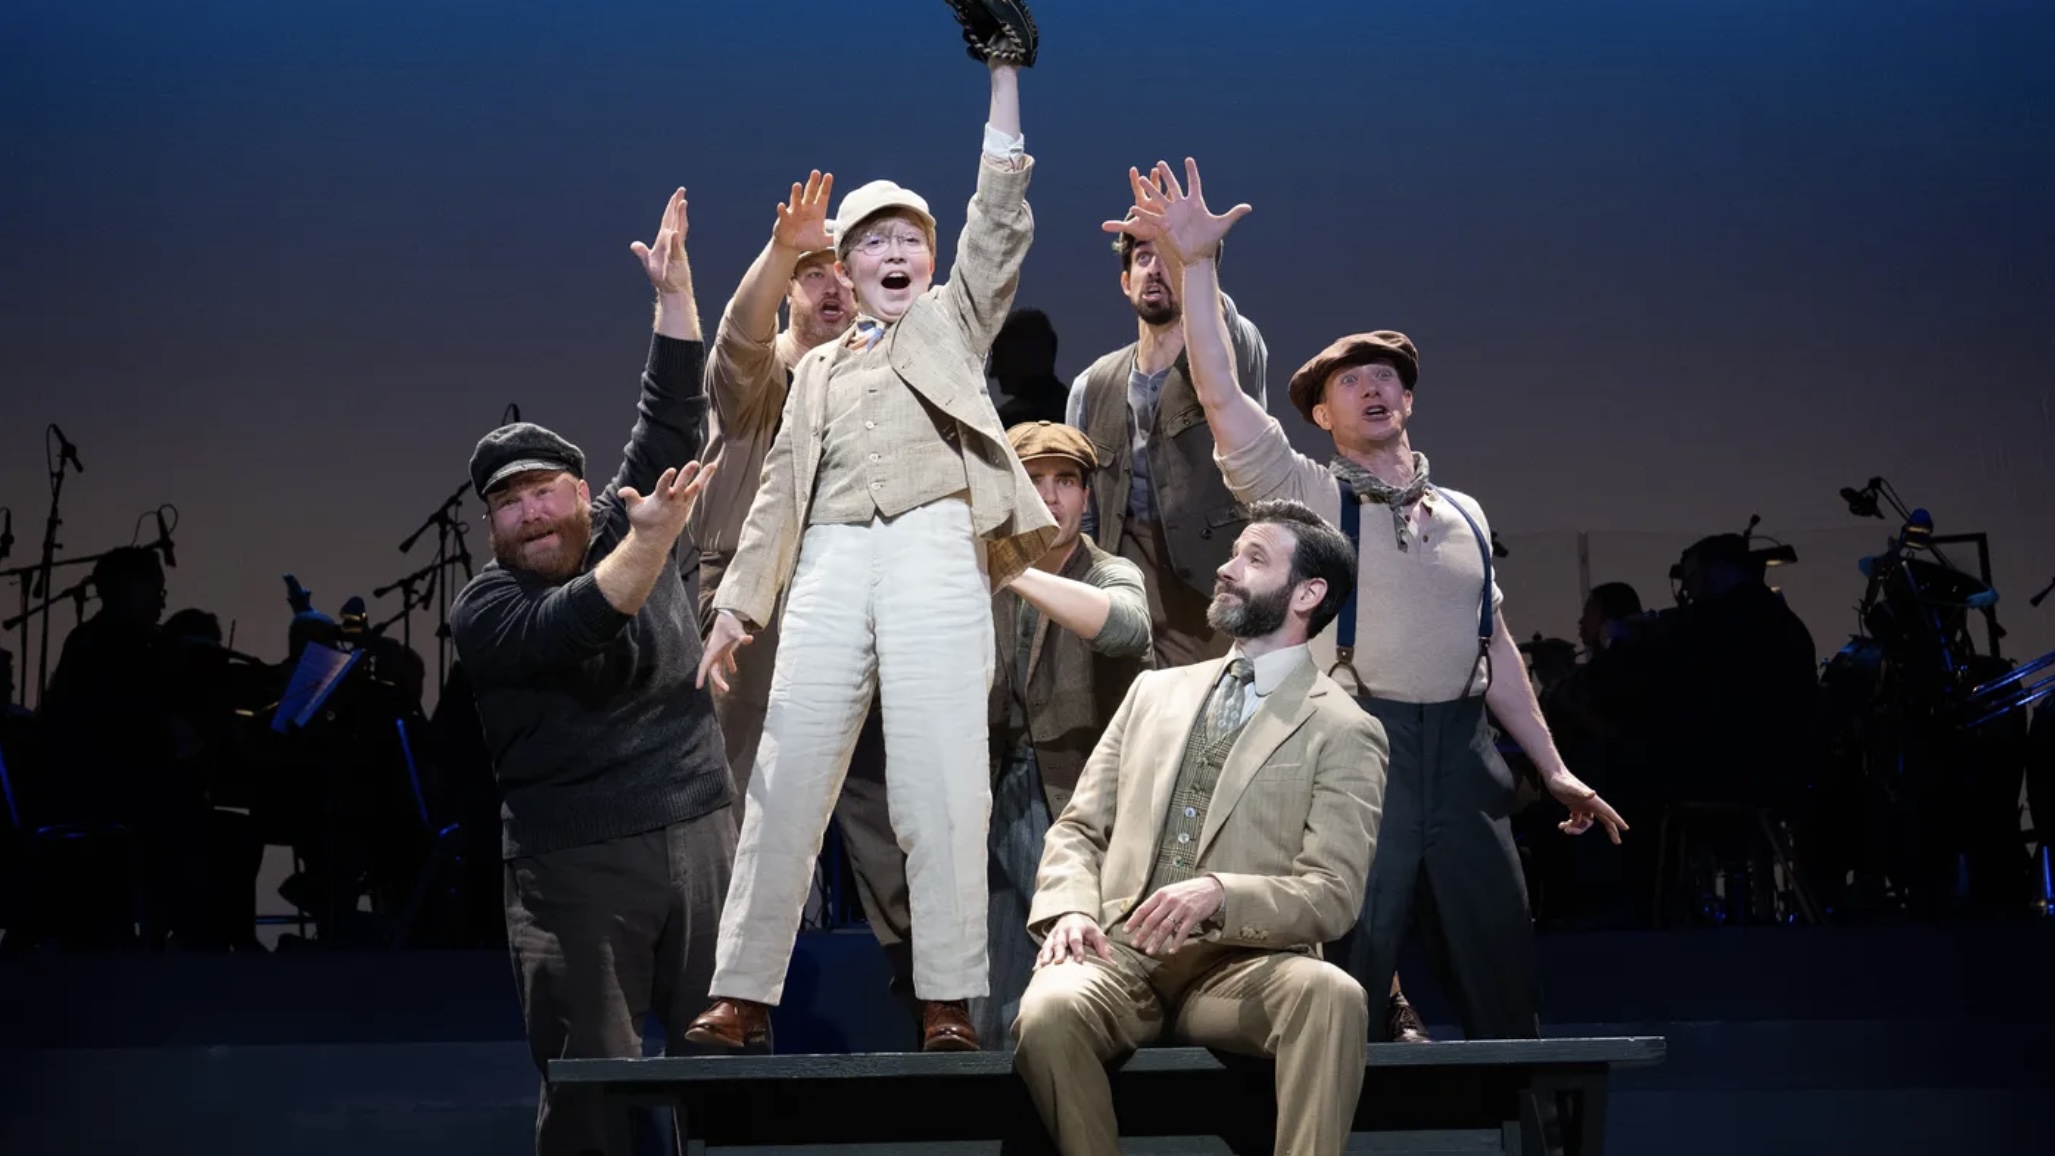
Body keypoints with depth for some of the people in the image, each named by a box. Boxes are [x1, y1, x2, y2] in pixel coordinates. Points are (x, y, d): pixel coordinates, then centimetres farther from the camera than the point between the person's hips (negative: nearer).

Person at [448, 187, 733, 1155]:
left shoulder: (624, 523, 12)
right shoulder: (484, 610, -2)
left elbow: (675, 417, 9)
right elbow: (570, 628, -20)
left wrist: (673, 288, 3)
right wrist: (650, 541, -31)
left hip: (703, 837, 4)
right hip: (577, 866, -4)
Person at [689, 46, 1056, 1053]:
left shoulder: (951, 323, 19)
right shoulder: (818, 369, 25)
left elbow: (998, 222, 7)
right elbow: (781, 488, 21)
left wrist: (1002, 79, 2)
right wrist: (737, 601, 12)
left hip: (936, 550, -3)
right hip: (831, 564, 3)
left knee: (941, 782, -11)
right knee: (786, 780, -4)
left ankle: (949, 1001, -11)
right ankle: (742, 996, -3)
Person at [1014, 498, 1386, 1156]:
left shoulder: (1344, 732, 6)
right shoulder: (1155, 692, 22)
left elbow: (1332, 897, -3)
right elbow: (1080, 829, 20)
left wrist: (1218, 895, -21)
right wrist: (1070, 909, -3)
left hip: (1240, 965, -3)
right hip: (1119, 951, 3)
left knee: (1333, 996, -36)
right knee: (1048, 1012, -32)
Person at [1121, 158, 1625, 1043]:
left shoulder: (1462, 515, 17)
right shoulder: (1303, 493, 4)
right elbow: (1218, 392, -8)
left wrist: (1554, 769, 19)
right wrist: (1195, 264, -16)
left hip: (1462, 752, 4)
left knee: (1502, 983, 6)